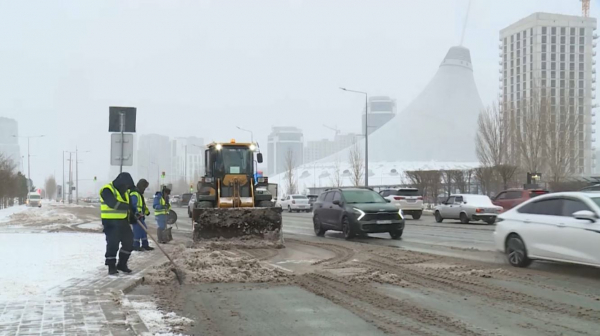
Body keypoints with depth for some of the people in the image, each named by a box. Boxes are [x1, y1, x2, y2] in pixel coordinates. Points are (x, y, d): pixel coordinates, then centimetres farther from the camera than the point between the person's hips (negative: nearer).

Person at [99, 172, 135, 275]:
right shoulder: (107, 190, -14)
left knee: (129, 242, 8)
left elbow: (130, 204, 18)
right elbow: (113, 203, -28)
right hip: (111, 222, -8)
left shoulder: (125, 191, 13)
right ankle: (111, 266, 2)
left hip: (123, 222, 8)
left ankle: (122, 264, 21)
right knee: (112, 244, -8)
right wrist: (128, 207, -30)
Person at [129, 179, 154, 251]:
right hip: (135, 216, -11)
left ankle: (145, 245, 18)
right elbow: (136, 204, -31)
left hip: (140, 216, 11)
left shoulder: (139, 194, 19)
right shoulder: (134, 194, -17)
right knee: (138, 231, -8)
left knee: (144, 230, 12)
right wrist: (138, 213, -42)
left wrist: (146, 210, 34)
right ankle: (136, 246, -1)